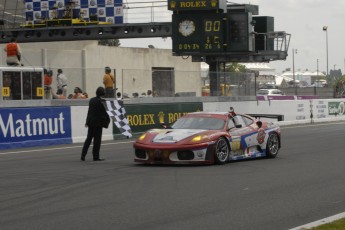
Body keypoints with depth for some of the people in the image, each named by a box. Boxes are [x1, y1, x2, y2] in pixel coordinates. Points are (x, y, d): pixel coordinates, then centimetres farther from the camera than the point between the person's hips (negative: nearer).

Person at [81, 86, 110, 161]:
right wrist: (107, 121, -1)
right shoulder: (102, 101, -14)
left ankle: (83, 156, 7)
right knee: (97, 140, 0)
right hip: (98, 122, -6)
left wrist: (87, 121, 17)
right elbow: (104, 112, -11)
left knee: (88, 138, 12)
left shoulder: (92, 100, 7)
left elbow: (89, 111, 12)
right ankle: (96, 157, 3)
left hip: (91, 122, 6)